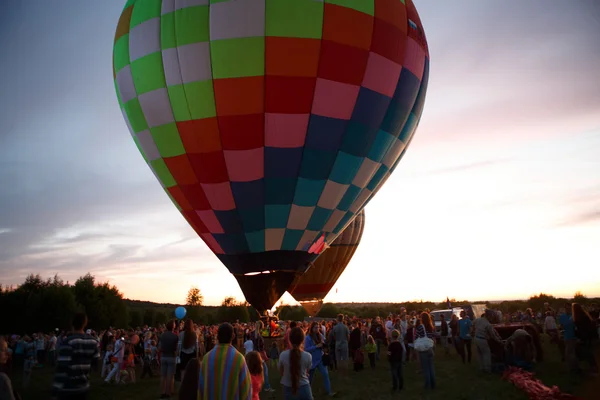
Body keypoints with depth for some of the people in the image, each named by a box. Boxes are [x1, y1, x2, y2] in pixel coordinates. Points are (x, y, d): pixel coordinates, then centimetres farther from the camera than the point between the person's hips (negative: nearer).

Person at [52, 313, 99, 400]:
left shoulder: (67, 342, -16)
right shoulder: (93, 342, 2)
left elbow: (62, 368, -18)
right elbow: (96, 362, 6)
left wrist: (57, 388, -14)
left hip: (67, 389, -5)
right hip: (84, 387, 5)